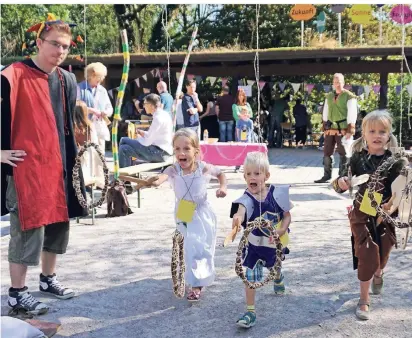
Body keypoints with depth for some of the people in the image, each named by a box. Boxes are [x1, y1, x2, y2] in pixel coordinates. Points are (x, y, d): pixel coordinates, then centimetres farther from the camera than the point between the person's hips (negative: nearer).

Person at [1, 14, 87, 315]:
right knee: (28, 227, -3)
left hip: (59, 165, 7)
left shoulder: (67, 80, 11)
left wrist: (73, 157, 19)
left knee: (58, 223, 14)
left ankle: (48, 279, 32)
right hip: (26, 166, -7)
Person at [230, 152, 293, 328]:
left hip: (274, 242, 2)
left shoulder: (276, 194, -18)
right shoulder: (246, 198, -24)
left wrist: (282, 230, -26)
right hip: (254, 244, -2)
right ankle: (250, 311, 7)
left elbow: (287, 216, -7)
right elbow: (241, 209, -47)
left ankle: (279, 278, 67)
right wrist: (238, 217, -71)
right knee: (250, 277, -6)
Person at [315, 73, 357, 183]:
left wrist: (350, 131, -13)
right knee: (327, 153, 8)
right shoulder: (329, 96, 12)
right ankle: (326, 176, 17)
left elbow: (352, 115, -9)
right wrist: (325, 128, 12)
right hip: (330, 129, 5)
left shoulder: (349, 97, -5)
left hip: (343, 130, -5)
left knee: (343, 154, 2)